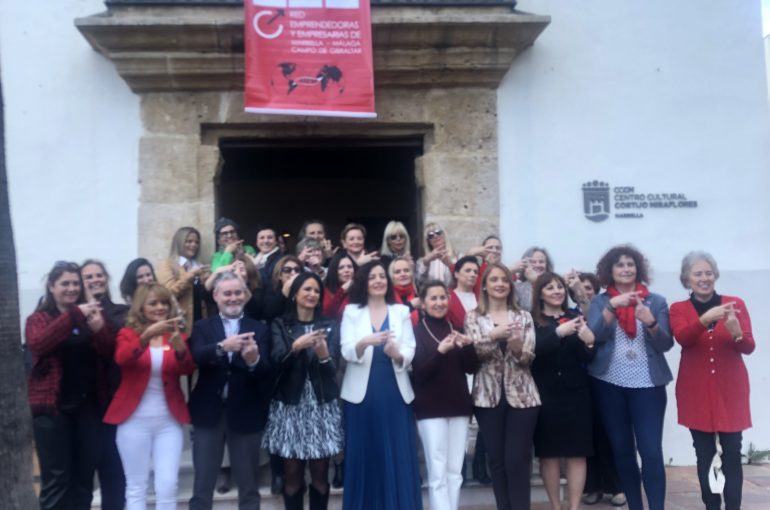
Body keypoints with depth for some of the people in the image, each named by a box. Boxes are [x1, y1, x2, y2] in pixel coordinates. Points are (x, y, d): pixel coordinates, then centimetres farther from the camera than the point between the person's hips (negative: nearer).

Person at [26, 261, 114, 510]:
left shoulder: (91, 316, 11)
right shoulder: (38, 319, 4)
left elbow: (110, 353, 0)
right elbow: (37, 345, -18)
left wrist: (99, 329, -19)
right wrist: (74, 315, -24)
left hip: (89, 405, 3)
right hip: (52, 406, -3)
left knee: (85, 475, 9)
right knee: (56, 478, -2)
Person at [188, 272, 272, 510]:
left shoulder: (259, 329, 2)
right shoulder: (202, 327, 4)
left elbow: (267, 373, -9)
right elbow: (196, 356, -17)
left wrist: (254, 361, -32)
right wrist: (222, 346, -36)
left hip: (245, 414, 0)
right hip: (209, 413, 0)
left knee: (248, 486, 12)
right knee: (202, 486, 8)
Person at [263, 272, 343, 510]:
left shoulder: (330, 326, 8)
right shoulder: (280, 325, 5)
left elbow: (333, 368, -3)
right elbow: (277, 361, -12)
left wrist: (324, 354, -24)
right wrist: (296, 346, -31)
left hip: (322, 404, 1)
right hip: (290, 404, -1)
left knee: (320, 473, 4)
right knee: (292, 474, 3)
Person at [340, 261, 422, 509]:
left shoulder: (401, 311, 9)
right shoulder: (351, 311, 6)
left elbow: (410, 352, -1)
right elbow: (347, 352, -7)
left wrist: (397, 354, -23)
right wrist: (365, 342, -27)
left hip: (396, 393, 1)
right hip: (362, 394, -1)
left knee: (398, 459, 2)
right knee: (364, 458, 3)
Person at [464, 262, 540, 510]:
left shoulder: (523, 316, 7)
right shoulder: (473, 317, 5)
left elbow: (528, 357, -1)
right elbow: (473, 352, -9)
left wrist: (517, 347, -22)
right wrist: (493, 335, -25)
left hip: (521, 395, 0)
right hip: (488, 396, 0)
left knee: (517, 460, -3)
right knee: (497, 460, 5)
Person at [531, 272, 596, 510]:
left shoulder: (576, 316, 8)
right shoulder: (531, 320, 1)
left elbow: (587, 358, 3)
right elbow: (533, 350, -17)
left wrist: (589, 343, -18)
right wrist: (559, 332, -28)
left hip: (575, 394, 2)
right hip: (545, 395, -2)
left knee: (577, 453, 2)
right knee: (549, 453, 4)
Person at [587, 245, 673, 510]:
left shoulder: (656, 301, 4)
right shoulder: (600, 301, 5)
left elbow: (666, 344, -1)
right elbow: (594, 335, -9)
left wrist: (650, 321, -20)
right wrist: (612, 306, -20)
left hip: (647, 384, -1)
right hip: (609, 383, 1)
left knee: (651, 450, -9)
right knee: (621, 450, 8)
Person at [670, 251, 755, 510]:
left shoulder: (735, 304, 4)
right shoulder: (678, 309, 2)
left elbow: (749, 347, -4)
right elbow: (682, 338, -18)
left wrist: (736, 334, -26)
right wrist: (705, 320, -36)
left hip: (730, 390, 0)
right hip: (696, 392, 0)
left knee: (732, 454, -2)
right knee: (704, 455, 4)